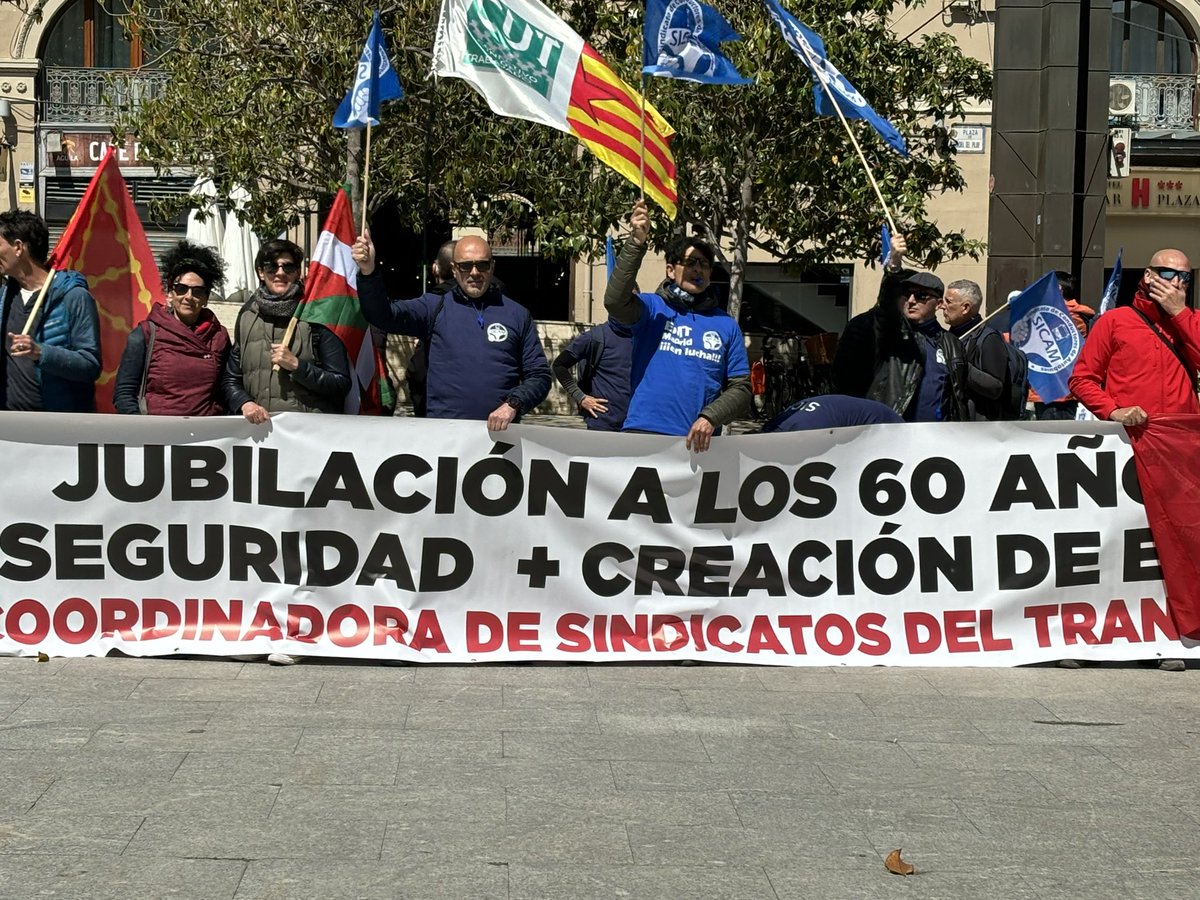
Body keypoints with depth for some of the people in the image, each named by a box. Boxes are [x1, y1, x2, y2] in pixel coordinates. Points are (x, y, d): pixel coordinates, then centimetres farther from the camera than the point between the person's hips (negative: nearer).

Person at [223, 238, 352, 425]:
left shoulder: (315, 315, 5)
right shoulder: (247, 316, 18)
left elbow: (342, 384, 3)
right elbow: (230, 378, 22)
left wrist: (296, 365, -8)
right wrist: (245, 403, 2)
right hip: (259, 426, 4)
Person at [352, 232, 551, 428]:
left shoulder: (518, 315, 11)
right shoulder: (435, 307, 10)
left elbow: (540, 375, 10)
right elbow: (384, 316, -4)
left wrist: (513, 404, -8)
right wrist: (368, 272, -20)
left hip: (500, 431, 0)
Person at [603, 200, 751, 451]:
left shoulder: (726, 325, 11)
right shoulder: (652, 308, 6)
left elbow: (741, 389, 8)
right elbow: (615, 301, -15)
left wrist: (710, 418, -10)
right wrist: (636, 243, -22)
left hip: (698, 441, 2)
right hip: (643, 431, -2)